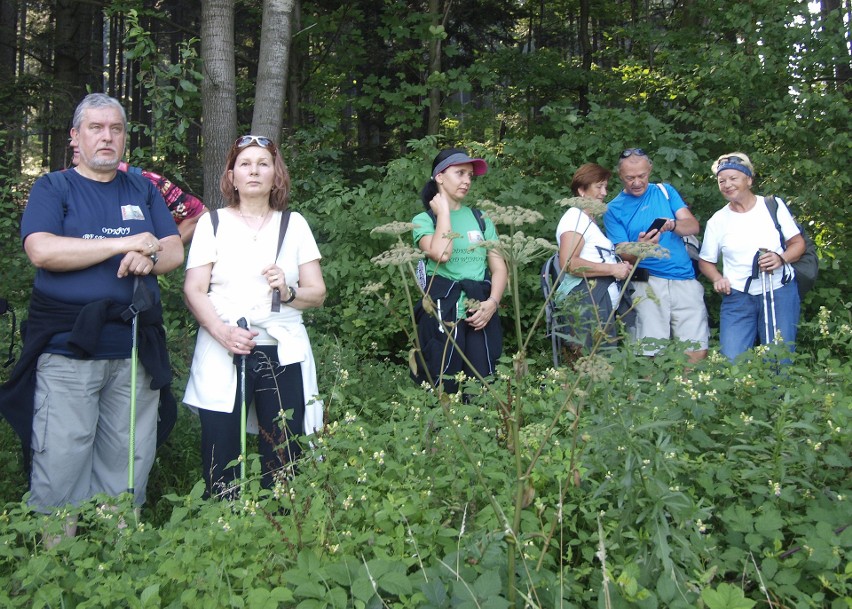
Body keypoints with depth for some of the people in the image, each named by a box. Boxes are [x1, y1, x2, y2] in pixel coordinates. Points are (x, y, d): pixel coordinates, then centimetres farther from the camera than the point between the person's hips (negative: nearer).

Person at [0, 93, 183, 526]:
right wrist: (124, 244, -12)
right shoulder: (53, 188, 6)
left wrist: (148, 259, -14)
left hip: (135, 350, 3)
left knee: (129, 465, 9)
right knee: (59, 463, -1)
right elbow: (41, 250, -11)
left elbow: (175, 251, 10)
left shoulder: (144, 191, 17)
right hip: (66, 349, -3)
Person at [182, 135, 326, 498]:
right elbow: (193, 290, 1)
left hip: (282, 355, 1)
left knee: (283, 465, -1)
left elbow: (318, 293, 10)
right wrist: (223, 332, -16)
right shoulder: (212, 223, 10)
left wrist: (288, 292, -11)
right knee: (221, 466, -3)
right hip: (223, 356, -1)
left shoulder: (294, 224, 13)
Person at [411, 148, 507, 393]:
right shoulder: (424, 220, 3)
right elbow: (441, 254, -18)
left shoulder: (481, 219, 14)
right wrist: (444, 211, -5)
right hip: (442, 310, -3)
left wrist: (492, 302, -9)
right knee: (441, 391, -5)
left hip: (480, 311, 3)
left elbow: (499, 267, 9)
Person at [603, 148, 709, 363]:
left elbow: (693, 226, 4)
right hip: (647, 284, -2)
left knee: (697, 353, -4)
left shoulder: (665, 191, 14)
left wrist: (673, 225, -18)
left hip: (685, 280, 2)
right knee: (651, 353, -11)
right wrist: (640, 248, -22)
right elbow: (623, 255, 0)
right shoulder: (614, 209, 6)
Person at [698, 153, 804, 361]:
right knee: (732, 362, -7)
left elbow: (798, 243, 6)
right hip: (737, 297, 1)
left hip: (780, 291, 0)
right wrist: (717, 278, -9)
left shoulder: (773, 205, 4)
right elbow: (705, 261, 11)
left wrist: (781, 259, -14)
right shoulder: (718, 220, 6)